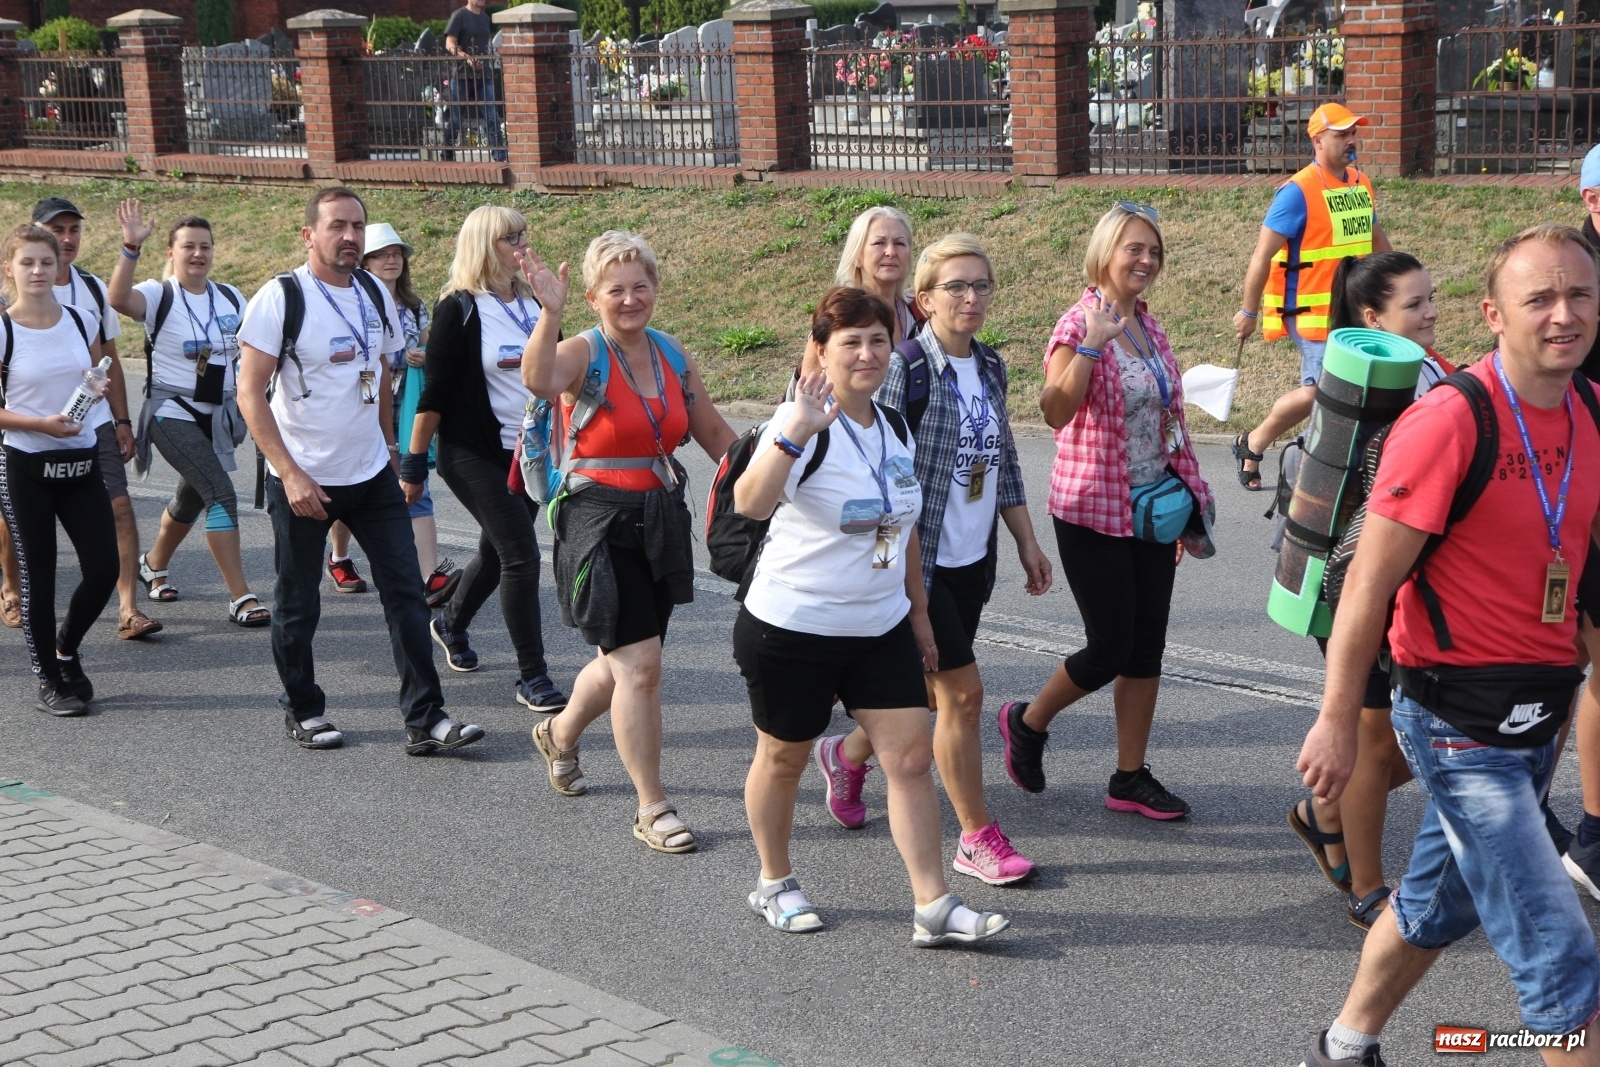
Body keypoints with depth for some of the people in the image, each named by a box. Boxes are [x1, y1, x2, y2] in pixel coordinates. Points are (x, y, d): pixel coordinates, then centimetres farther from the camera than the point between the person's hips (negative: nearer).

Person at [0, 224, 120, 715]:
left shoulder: (81, 321, 5)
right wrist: (40, 423, -18)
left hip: (81, 462, 4)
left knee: (103, 569, -1)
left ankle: (65, 650, 26)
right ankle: (49, 681, 15)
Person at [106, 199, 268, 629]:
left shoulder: (231, 299, 6)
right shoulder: (159, 295, -9)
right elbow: (118, 299, -30)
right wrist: (131, 247, -40)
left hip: (218, 414, 6)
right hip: (173, 412, -6)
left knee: (192, 498, 19)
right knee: (221, 492, -19)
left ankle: (154, 564, 47)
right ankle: (240, 597, -18)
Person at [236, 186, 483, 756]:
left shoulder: (376, 294, 6)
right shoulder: (280, 298, -12)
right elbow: (250, 392, -15)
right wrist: (290, 473, -21)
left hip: (372, 474, 5)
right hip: (303, 479, -5)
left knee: (406, 592, -1)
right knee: (298, 605, 7)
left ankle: (425, 720, 1)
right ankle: (303, 712, 26)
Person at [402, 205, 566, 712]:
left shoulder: (534, 304, 9)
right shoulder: (459, 310, -10)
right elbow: (435, 392, -10)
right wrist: (414, 462, -10)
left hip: (530, 453, 7)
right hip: (476, 455, -7)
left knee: (497, 552, 18)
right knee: (521, 555, -12)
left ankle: (451, 623, 46)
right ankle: (532, 678, -4)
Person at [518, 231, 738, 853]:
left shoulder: (672, 355, 8)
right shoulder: (584, 353, -10)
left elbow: (713, 433, 18)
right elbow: (539, 382, -34)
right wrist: (551, 313, -45)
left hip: (661, 521, 6)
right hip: (601, 522, -6)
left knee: (626, 660, 17)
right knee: (640, 664, -10)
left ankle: (559, 735, 47)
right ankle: (652, 809, 2)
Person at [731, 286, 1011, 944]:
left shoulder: (897, 429, 7)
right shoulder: (804, 428, -17)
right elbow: (750, 504, -35)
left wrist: (919, 611, 18)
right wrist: (795, 432, -47)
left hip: (882, 627, 6)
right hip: (793, 626, -6)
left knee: (912, 754, -2)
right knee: (784, 756, 10)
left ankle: (934, 906, 2)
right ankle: (774, 885, 31)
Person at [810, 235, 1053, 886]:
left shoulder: (989, 368, 9)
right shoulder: (904, 367, -14)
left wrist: (1026, 542, 15)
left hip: (974, 559, 8)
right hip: (920, 559, -7)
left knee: (929, 687, 16)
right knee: (962, 690, -7)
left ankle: (848, 753, 43)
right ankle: (977, 838, 5)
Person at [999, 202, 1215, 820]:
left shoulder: (1149, 327, 9)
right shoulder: (1079, 326, -14)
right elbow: (1055, 411, -29)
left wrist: (1185, 504, 18)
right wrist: (1093, 344, -35)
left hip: (1153, 508, 7)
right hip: (1095, 513, -7)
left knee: (1147, 647, 8)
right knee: (1110, 650, -3)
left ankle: (1131, 778, 18)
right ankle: (1027, 723, 23)